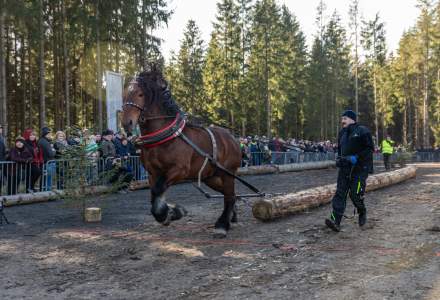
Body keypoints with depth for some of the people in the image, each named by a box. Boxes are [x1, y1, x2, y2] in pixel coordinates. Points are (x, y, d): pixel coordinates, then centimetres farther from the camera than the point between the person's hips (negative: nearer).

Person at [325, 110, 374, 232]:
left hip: (360, 168, -6)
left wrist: (356, 158, -19)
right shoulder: (342, 133, 15)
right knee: (340, 193, -6)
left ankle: (362, 213, 23)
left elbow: (370, 148, -11)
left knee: (355, 195, -9)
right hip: (345, 168, 6)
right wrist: (339, 159, 9)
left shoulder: (362, 131, -6)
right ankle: (335, 221, -13)